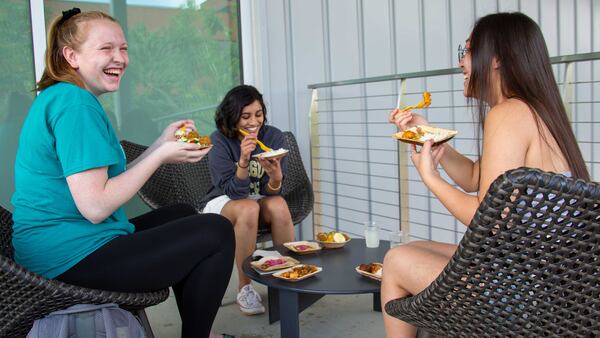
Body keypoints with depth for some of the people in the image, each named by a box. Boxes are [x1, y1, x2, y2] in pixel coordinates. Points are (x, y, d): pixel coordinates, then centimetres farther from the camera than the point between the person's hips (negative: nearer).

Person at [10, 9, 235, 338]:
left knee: (181, 215, 24)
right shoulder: (75, 103, -18)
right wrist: (161, 155, -15)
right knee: (217, 231, -9)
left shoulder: (58, 98, 13)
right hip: (73, 258, -11)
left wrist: (161, 144, 7)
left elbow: (109, 183, 10)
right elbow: (95, 206, -24)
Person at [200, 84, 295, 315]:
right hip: (222, 201, -2)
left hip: (260, 198, 2)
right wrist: (243, 160, -39)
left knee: (279, 206, -31)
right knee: (248, 209, -35)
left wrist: (276, 178, -37)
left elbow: (270, 191, -13)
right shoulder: (219, 141, -17)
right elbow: (232, 191, -22)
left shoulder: (274, 136, -11)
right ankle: (245, 288, -21)